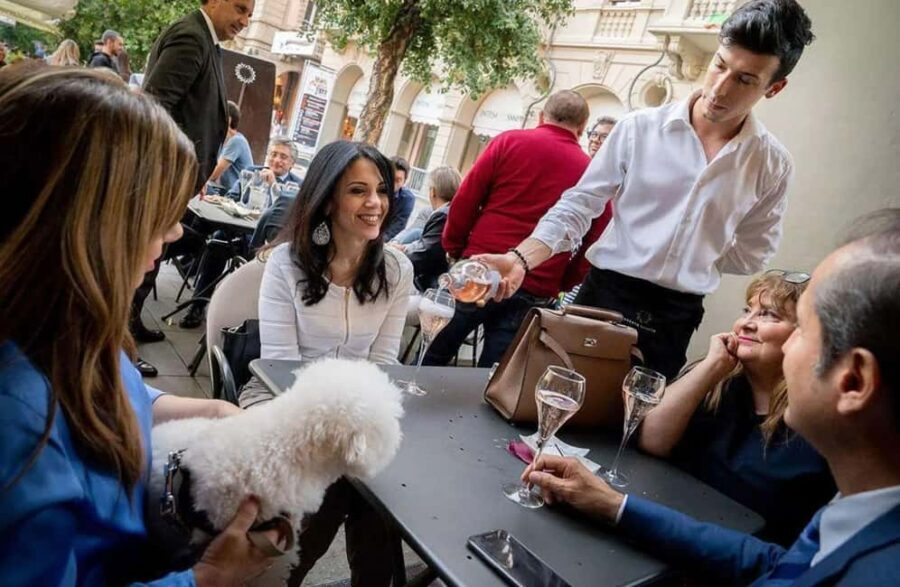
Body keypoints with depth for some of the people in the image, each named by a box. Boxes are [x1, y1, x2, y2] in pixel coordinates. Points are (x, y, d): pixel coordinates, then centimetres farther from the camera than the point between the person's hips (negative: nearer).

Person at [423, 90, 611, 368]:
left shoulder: (510, 141, 2)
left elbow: (465, 200, 0)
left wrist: (453, 248, 11)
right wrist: (560, 285, 13)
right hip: (535, 293, 1)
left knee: (432, 360, 16)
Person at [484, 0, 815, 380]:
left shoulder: (773, 165, 0)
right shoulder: (640, 128, -5)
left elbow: (751, 254, 9)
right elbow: (578, 206, -5)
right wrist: (521, 259, -18)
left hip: (676, 318, 2)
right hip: (604, 295, -1)